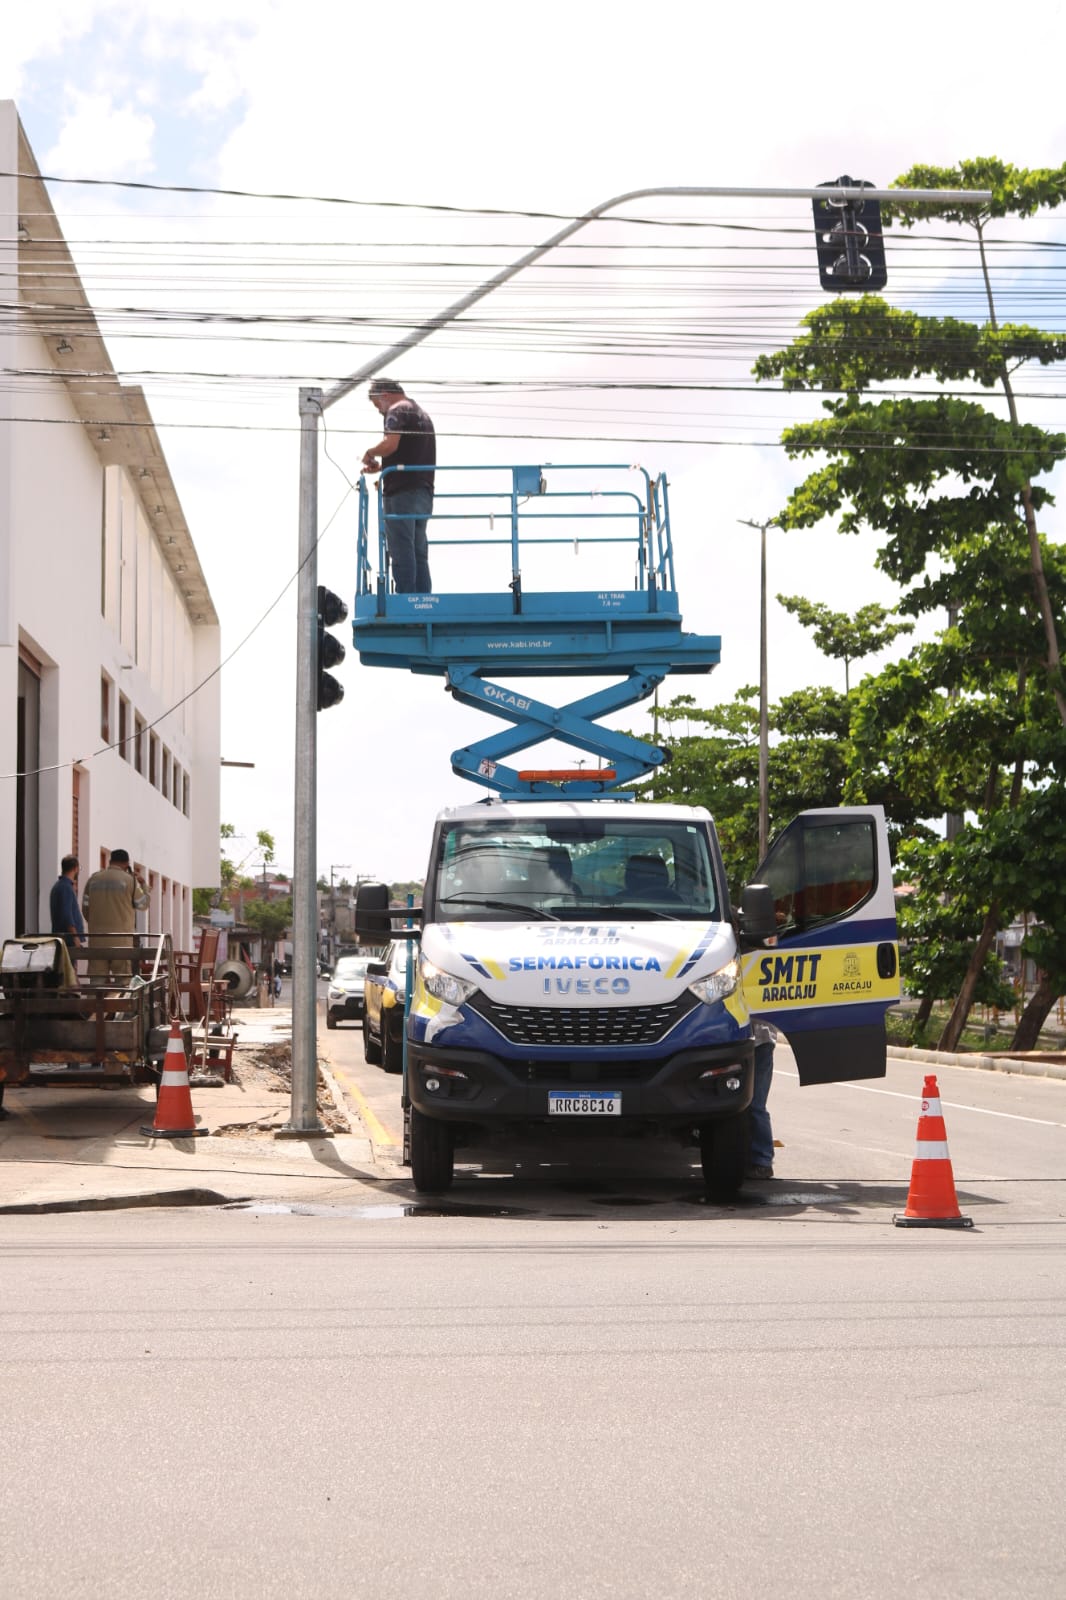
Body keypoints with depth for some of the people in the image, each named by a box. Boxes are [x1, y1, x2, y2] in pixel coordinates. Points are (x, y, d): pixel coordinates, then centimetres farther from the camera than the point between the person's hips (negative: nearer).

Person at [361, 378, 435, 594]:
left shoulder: (396, 411, -5)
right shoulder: (421, 414, 24)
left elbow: (390, 444, -23)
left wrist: (371, 452, -4)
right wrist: (380, 466, 23)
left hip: (402, 493, -9)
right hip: (423, 492, 9)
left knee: (402, 554, -9)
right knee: (419, 554, 9)